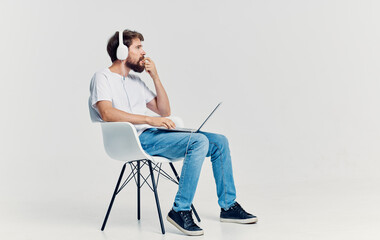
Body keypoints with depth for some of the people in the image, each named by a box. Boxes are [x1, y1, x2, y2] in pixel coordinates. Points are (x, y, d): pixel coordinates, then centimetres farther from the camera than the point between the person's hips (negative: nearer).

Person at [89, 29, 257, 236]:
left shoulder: (135, 80, 24)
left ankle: (228, 207, 9)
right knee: (199, 141, -28)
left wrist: (155, 76, 10)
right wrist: (149, 119, -26)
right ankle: (180, 210, -21)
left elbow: (164, 111, 20)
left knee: (219, 142, -2)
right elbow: (107, 114, -19)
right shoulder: (103, 77, 1)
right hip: (135, 140, -8)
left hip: (152, 134, 8)